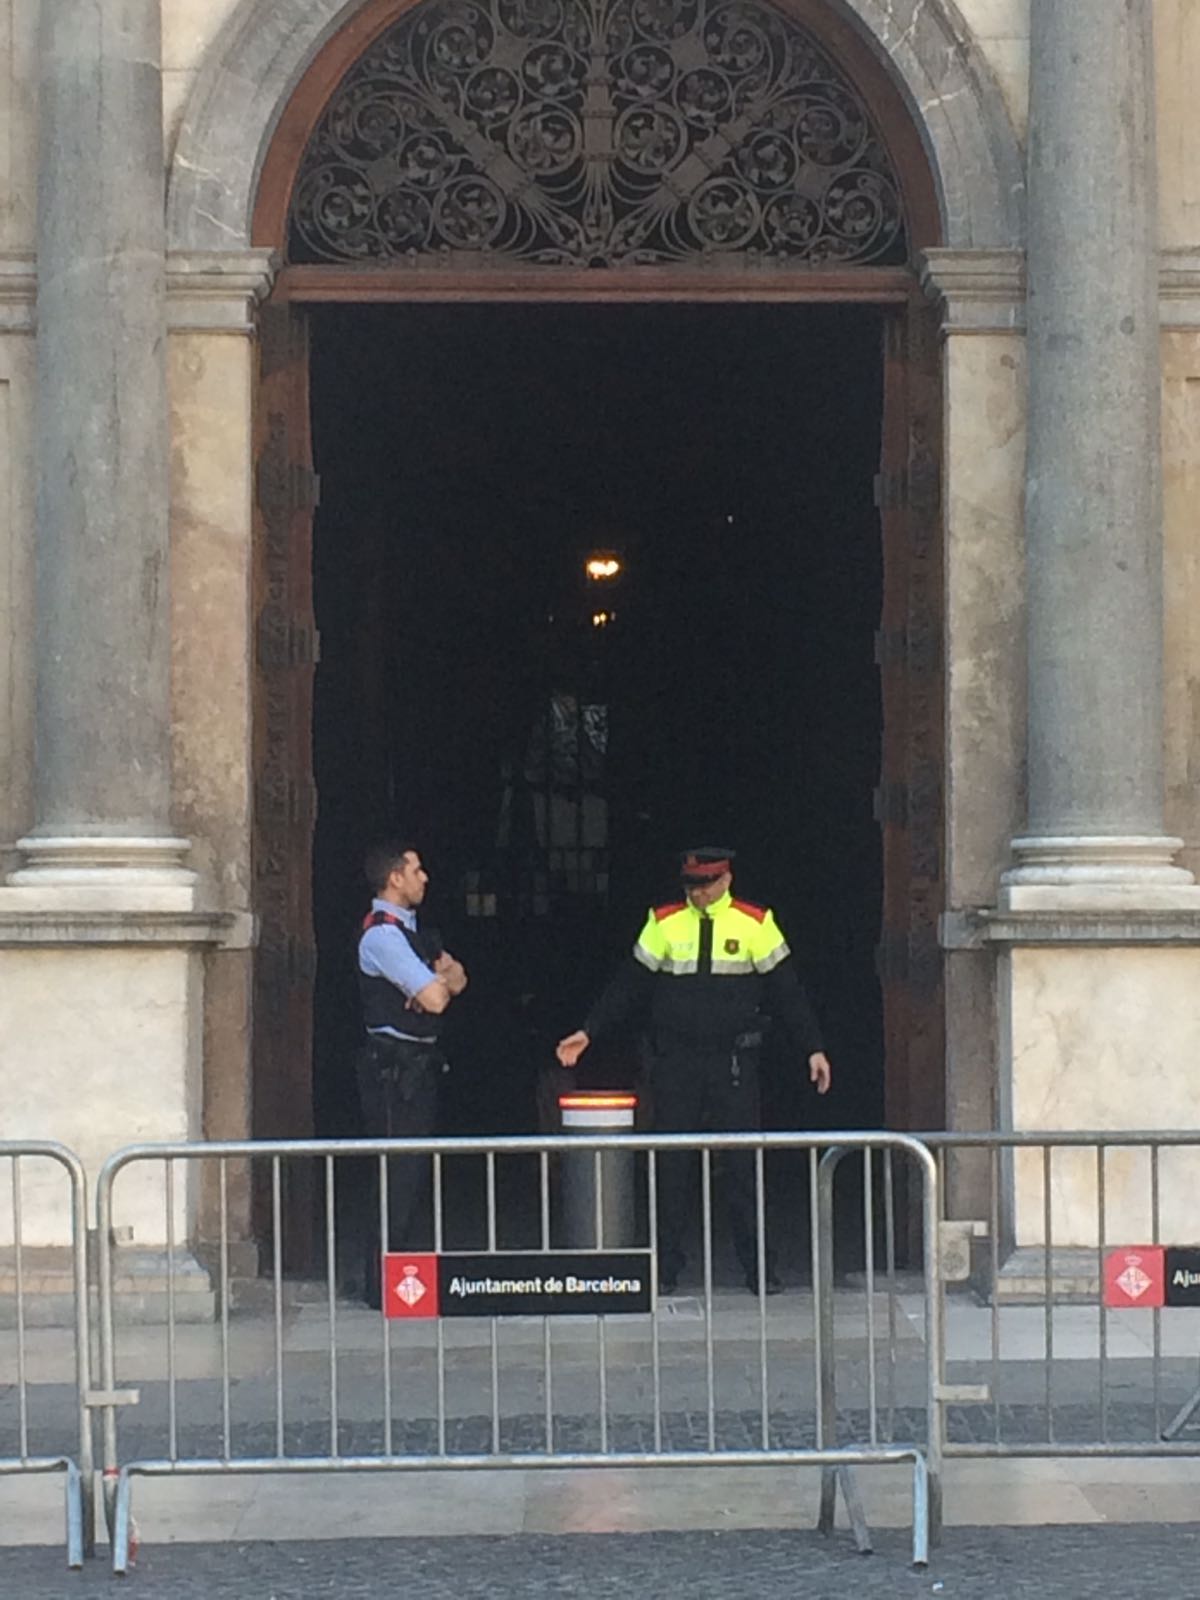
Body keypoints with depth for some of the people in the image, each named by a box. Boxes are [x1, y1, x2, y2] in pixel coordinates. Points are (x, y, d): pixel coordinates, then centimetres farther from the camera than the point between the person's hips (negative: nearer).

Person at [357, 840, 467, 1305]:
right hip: (393, 1067, -10)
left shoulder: (414, 928, 17)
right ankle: (383, 1285, -5)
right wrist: (441, 981, 2)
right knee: (397, 1172, -9)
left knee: (415, 1171, 13)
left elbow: (456, 978, 13)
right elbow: (435, 999, -20)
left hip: (420, 1062, 10)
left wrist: (440, 980, -9)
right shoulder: (382, 935, -15)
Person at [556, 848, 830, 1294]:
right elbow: (629, 985, 9)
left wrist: (813, 1048, 2)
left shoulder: (755, 923, 3)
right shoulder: (664, 923, 5)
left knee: (742, 1163, -1)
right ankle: (665, 1267, 9)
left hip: (734, 1062, -1)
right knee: (671, 1165, 2)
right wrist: (588, 1033, 4)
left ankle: (757, 1267, 6)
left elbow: (786, 991, 5)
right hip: (675, 1063, 1)